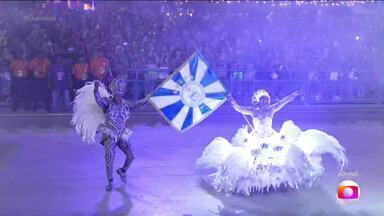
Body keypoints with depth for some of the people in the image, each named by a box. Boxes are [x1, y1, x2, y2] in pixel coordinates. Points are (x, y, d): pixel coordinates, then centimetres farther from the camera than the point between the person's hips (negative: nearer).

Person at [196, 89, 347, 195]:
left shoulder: (271, 109, 0)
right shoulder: (253, 111, -6)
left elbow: (283, 102, -1)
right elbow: (239, 109, -15)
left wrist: (294, 95, -7)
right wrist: (232, 102, -30)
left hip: (272, 138, 2)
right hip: (256, 140, -2)